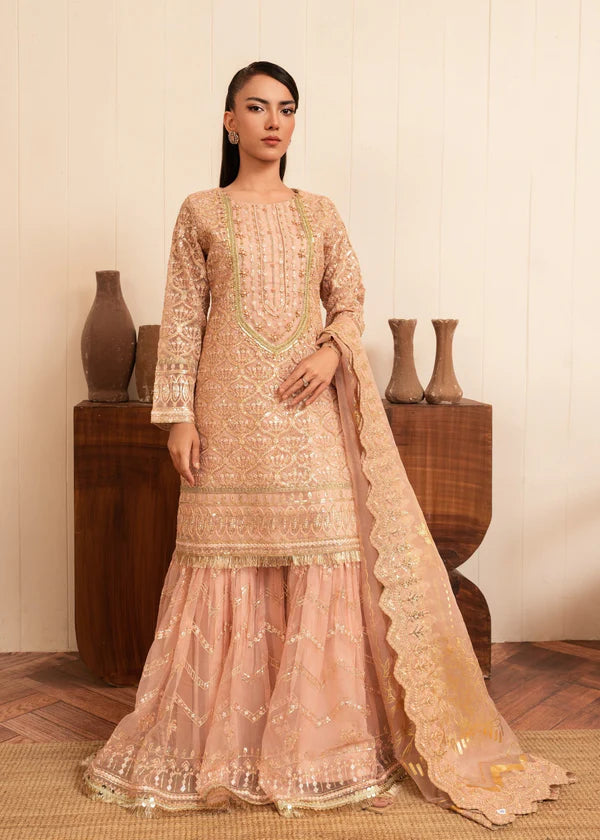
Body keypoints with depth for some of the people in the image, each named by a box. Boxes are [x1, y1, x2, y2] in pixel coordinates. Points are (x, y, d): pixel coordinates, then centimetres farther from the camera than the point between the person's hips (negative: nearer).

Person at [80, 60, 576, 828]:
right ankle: (221, 737, 18)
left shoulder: (320, 213, 12)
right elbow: (182, 318, 2)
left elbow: (350, 299, 13)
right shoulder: (201, 212, 7)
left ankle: (315, 737, 15)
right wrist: (178, 414, -5)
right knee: (226, 559, 2)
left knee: (321, 558, -1)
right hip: (229, 412, -1)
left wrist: (332, 351, -9)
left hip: (306, 412, 2)